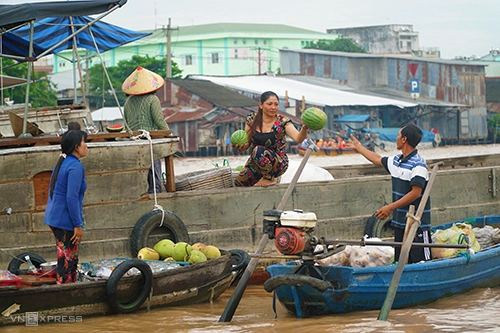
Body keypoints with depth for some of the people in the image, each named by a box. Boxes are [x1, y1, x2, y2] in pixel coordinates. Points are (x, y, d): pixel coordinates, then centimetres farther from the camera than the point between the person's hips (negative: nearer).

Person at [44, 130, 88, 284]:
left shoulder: (62, 163, 14)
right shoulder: (75, 166, -16)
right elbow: (72, 198, -21)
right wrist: (78, 225, -18)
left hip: (54, 218, 10)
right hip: (65, 220, -10)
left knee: (70, 260, 17)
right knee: (67, 262, -5)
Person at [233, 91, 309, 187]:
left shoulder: (282, 122, -14)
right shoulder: (252, 119, -4)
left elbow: (298, 138, -29)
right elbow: (246, 143, 3)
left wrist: (304, 129, -51)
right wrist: (240, 147, -21)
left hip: (278, 163, -5)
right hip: (255, 162, 5)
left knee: (258, 150, -32)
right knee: (239, 182, -10)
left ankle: (270, 179, -10)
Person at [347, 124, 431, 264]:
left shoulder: (418, 164, -15)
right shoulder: (396, 161, 13)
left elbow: (416, 193, -22)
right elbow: (378, 159, 33)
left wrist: (391, 207, -23)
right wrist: (358, 147, 45)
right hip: (400, 223, 9)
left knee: (421, 263, -10)